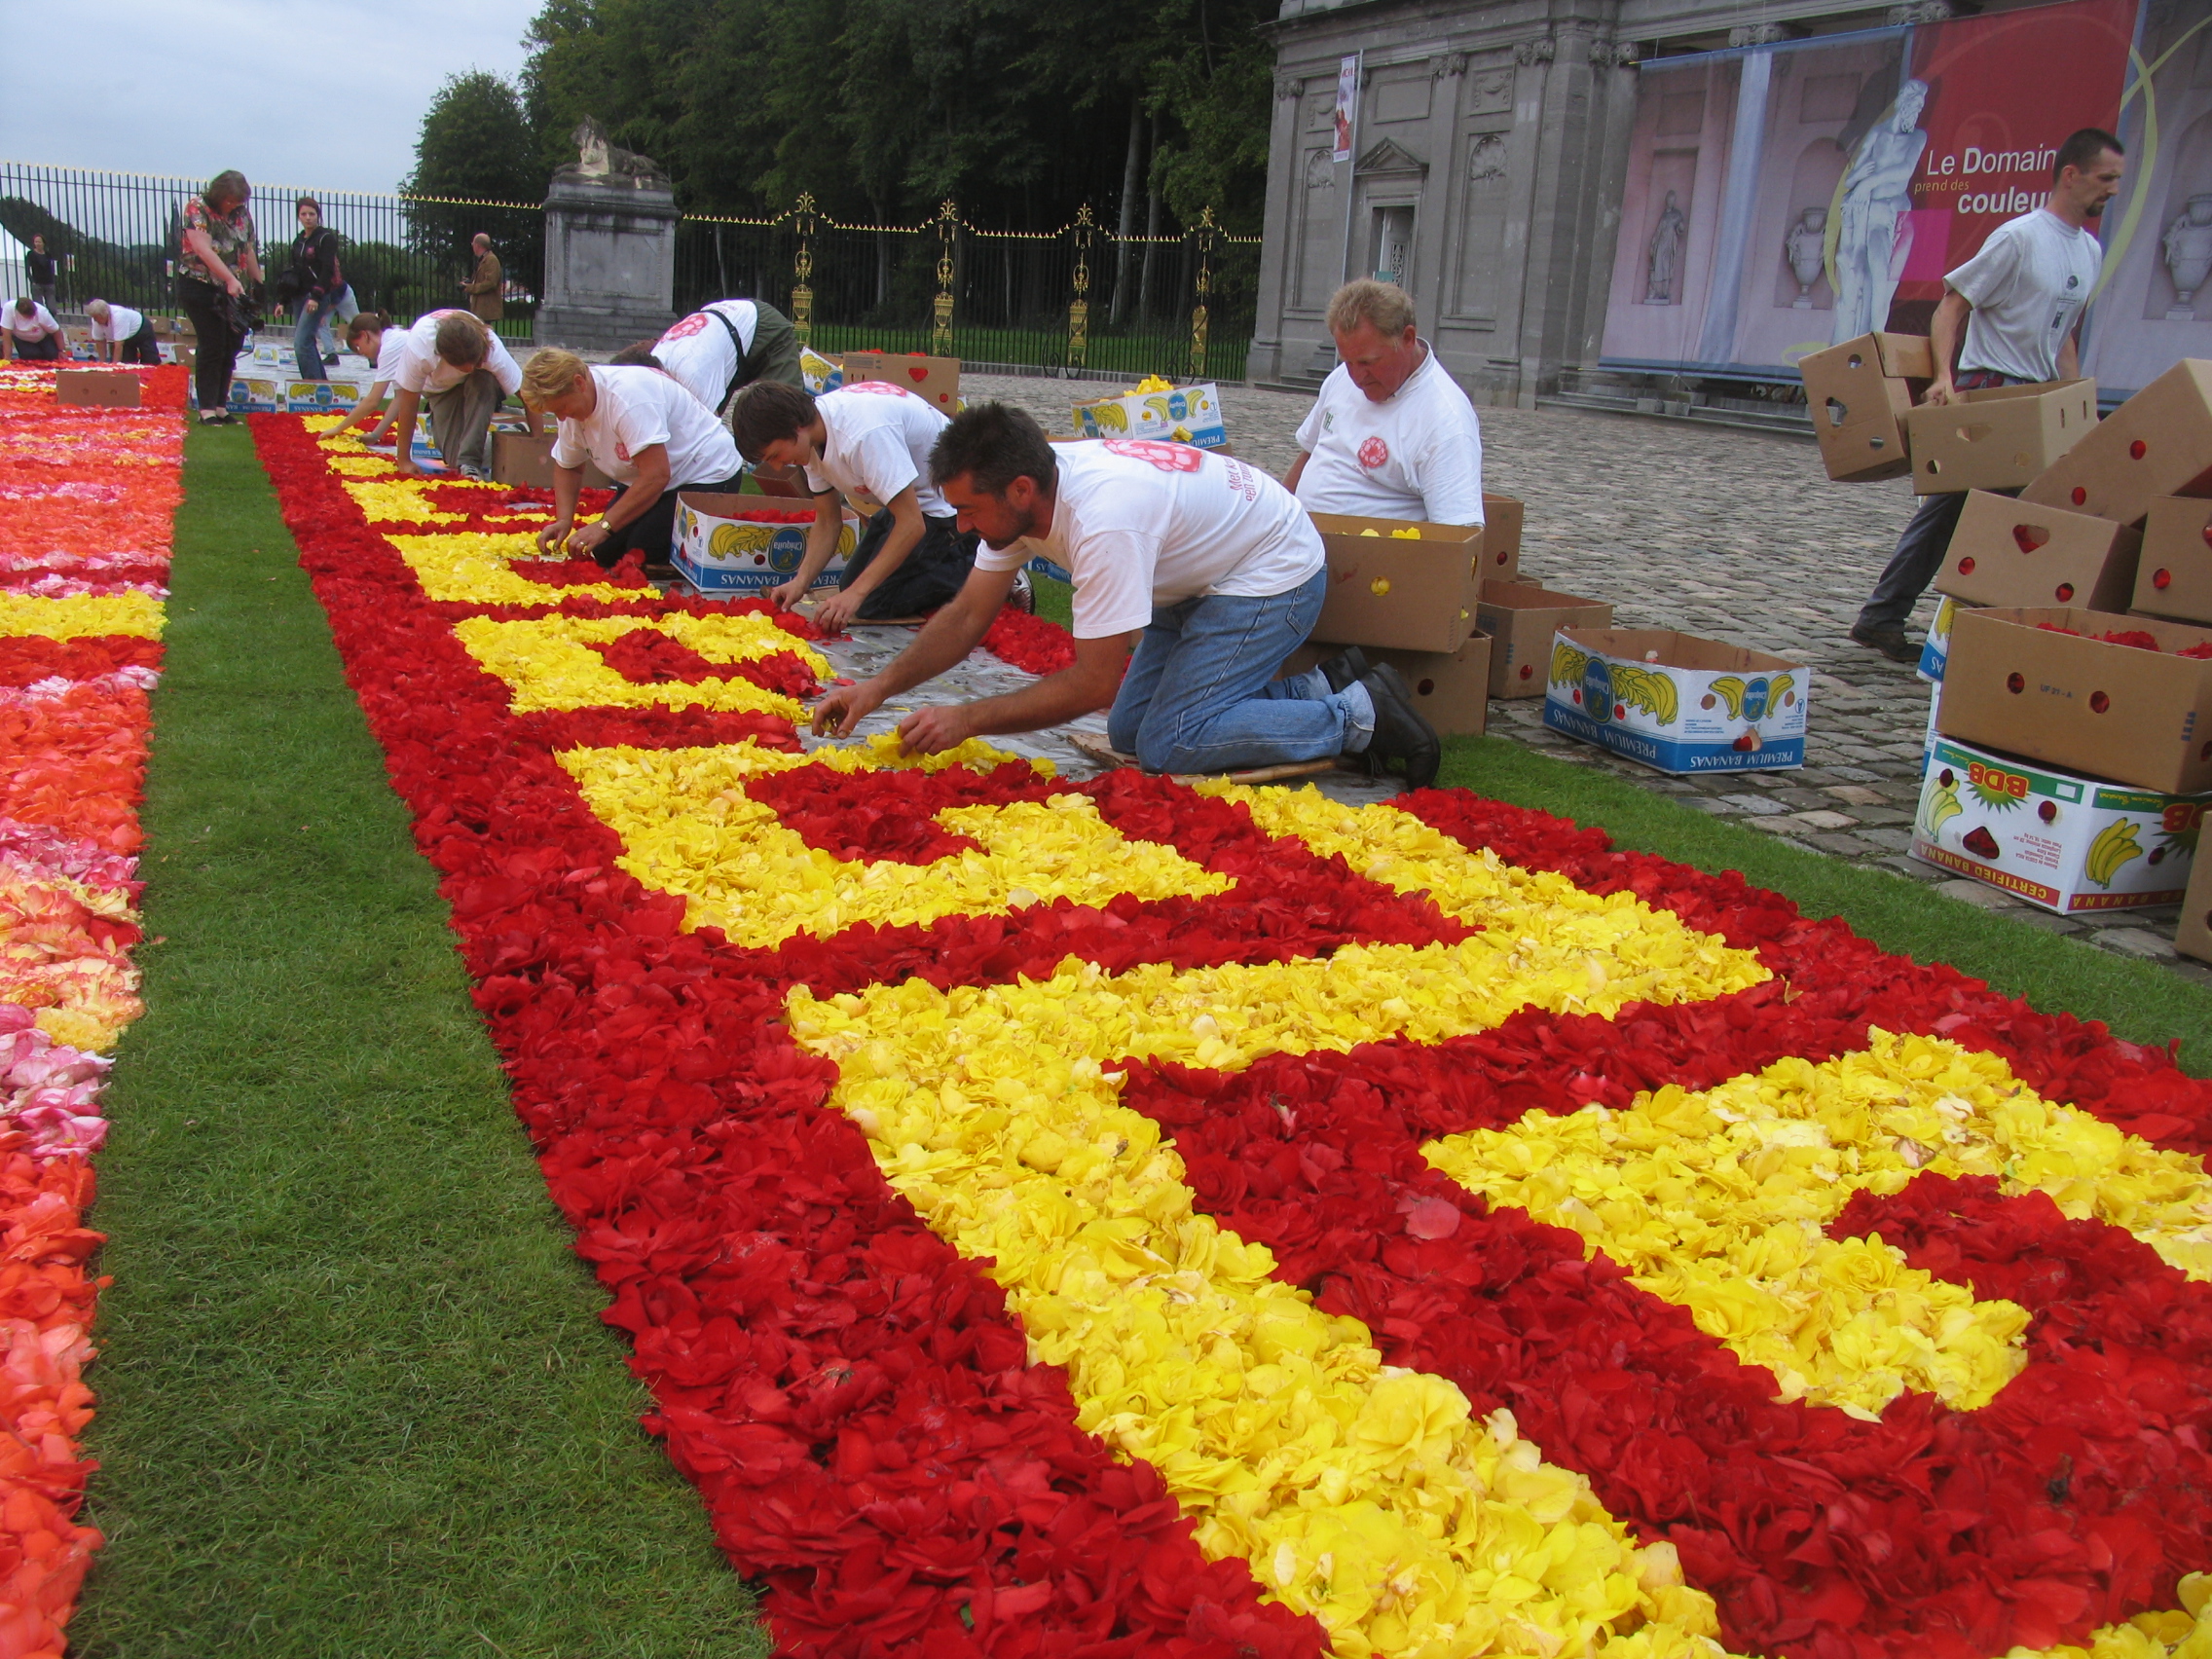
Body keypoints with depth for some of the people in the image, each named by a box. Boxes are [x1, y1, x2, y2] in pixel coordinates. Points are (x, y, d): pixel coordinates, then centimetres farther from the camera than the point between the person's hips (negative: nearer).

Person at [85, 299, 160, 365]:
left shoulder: (118, 316, -40)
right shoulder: (96, 320, -21)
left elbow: (119, 345, -41)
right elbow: (100, 342, -11)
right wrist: (103, 363, -13)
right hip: (127, 340, 5)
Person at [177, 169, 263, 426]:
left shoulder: (241, 214, 8)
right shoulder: (197, 208, -9)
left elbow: (248, 252, 15)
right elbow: (203, 250, -21)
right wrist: (231, 279, -31)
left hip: (234, 291, 6)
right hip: (201, 287, -6)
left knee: (231, 347, 5)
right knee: (212, 346, -9)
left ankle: (220, 406, 14)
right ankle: (207, 410, -6)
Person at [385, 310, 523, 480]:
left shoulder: (491, 350, -39)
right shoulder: (418, 349, -39)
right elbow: (408, 405, -28)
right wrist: (404, 461, -23)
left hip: (479, 383, 0)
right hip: (439, 387, 0)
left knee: (484, 383, -37)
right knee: (455, 457, -17)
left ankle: (470, 462, -27)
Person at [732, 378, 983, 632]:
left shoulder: (863, 432, -34)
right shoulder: (812, 438, -6)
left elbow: (911, 524, -33)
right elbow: (827, 522, 3)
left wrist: (856, 593, -33)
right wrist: (800, 582, -12)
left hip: (947, 505, -9)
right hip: (907, 497, 9)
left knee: (874, 605, -12)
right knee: (850, 587, 13)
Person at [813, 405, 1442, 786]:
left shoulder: (1103, 521, -36)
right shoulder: (1017, 493, -10)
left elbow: (1092, 684, -30)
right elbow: (967, 617, -1)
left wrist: (969, 719, -27)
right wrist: (878, 688, -12)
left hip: (1274, 575, -9)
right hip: (1198, 579, 9)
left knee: (1167, 745, -16)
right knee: (1128, 730, 5)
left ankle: (1360, 717, -5)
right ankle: (1324, 687, 12)